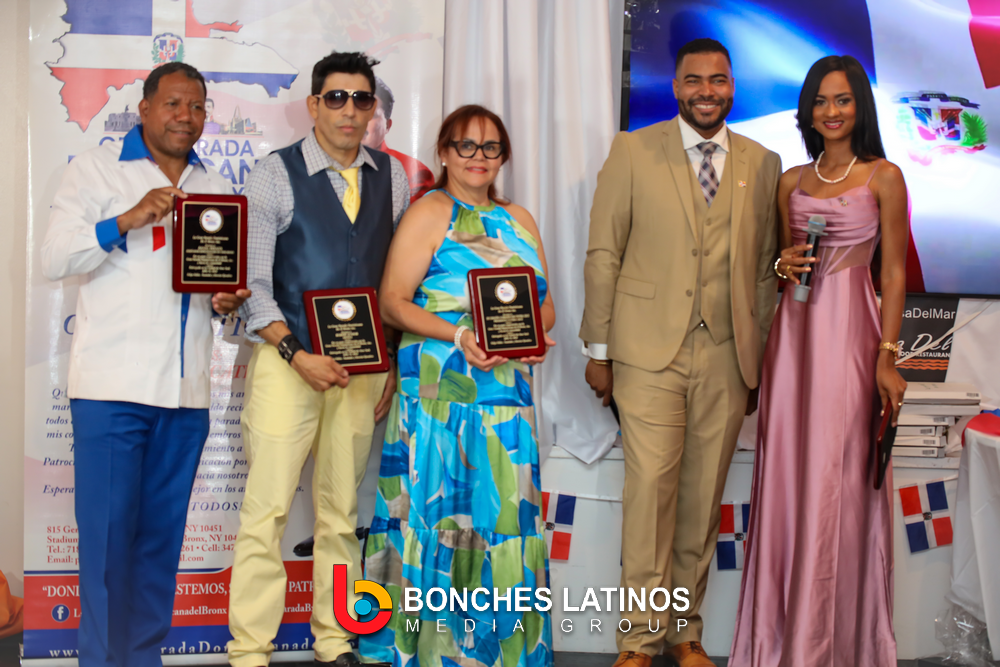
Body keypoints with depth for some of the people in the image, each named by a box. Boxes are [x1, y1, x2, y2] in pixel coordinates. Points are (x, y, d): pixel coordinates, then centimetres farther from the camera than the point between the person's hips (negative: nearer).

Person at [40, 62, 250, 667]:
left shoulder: (217, 188, 19)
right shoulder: (97, 169, 6)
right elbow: (55, 260, -3)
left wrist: (228, 300, 1)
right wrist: (127, 220, -17)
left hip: (186, 390, 4)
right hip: (113, 385, -4)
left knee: (162, 534, 7)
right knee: (108, 532, -5)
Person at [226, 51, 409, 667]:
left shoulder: (393, 178, 8)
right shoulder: (275, 175, -2)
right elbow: (251, 280, -6)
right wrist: (297, 354, -14)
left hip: (363, 364, 3)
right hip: (287, 358, -3)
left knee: (342, 512, 10)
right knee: (268, 508, -6)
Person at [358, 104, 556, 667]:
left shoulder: (519, 220, 18)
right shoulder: (429, 214, 1)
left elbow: (546, 303, 18)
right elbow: (394, 302, -7)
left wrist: (537, 332, -4)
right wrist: (459, 335, -19)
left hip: (507, 390, 5)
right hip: (440, 388, -5)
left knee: (505, 511, 4)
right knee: (439, 510, -3)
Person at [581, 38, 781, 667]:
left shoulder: (763, 164, 10)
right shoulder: (633, 151, 3)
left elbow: (765, 267, 13)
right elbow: (603, 255, 2)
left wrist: (759, 356, 10)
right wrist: (598, 350, 0)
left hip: (727, 357, 3)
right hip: (649, 353, -2)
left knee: (704, 497, 8)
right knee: (650, 489, -6)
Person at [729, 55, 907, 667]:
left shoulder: (884, 176, 0)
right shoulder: (792, 181, 12)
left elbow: (896, 273, -2)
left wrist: (888, 358, -8)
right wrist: (785, 264, -3)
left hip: (850, 330, -4)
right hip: (793, 330, 4)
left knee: (838, 481, -2)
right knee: (787, 475, 5)